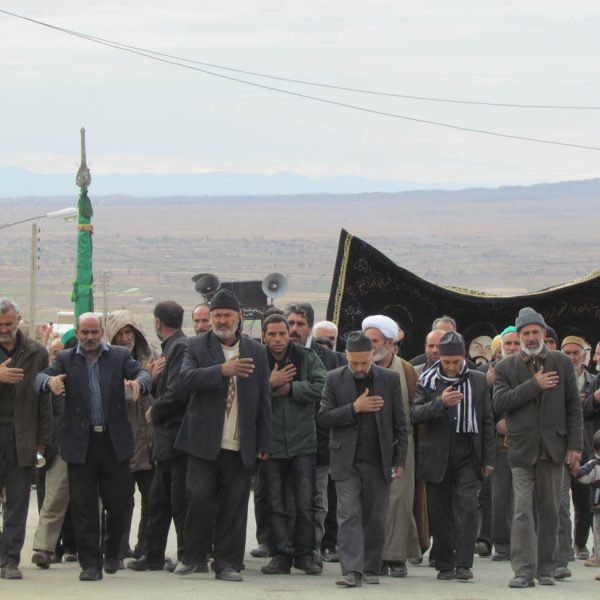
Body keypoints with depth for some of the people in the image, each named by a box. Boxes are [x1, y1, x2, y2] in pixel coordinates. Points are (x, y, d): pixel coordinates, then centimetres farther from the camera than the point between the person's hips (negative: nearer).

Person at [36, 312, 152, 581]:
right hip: (81, 442, 0)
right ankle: (90, 563, 6)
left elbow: (143, 373, -5)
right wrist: (50, 380, -30)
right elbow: (40, 377, -5)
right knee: (83, 505, 0)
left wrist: (138, 382, -30)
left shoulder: (120, 356, 8)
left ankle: (112, 551, 27)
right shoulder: (65, 359, 8)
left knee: (119, 501, 2)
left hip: (115, 440, 0)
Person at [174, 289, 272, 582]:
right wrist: (222, 370, -26)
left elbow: (264, 400, 10)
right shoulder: (196, 347, 5)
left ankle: (227, 563, 9)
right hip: (204, 442, -2)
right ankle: (192, 556, 11)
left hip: (240, 445, 2)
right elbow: (185, 380, -14)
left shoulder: (257, 352, 10)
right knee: (200, 498, -5)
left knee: (234, 505, 2)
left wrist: (264, 443, 6)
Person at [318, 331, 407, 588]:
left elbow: (399, 423, 6)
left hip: (379, 461, 1)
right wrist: (354, 408, -14)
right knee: (349, 516, -8)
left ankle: (371, 569, 17)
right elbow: (324, 418, -2)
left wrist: (400, 460, 2)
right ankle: (352, 571, -12)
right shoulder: (335, 379, 2)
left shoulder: (390, 379, 3)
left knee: (375, 519, 6)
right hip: (347, 461, -1)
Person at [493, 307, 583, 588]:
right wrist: (534, 385, -14)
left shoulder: (561, 363, 7)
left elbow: (573, 407, 7)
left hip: (553, 448, 1)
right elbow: (499, 402, -9)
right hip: (522, 449, -1)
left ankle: (546, 568, 15)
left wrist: (575, 445, -1)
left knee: (550, 512, 7)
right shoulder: (506, 367, 5)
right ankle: (524, 571, -9)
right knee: (523, 512, -9)